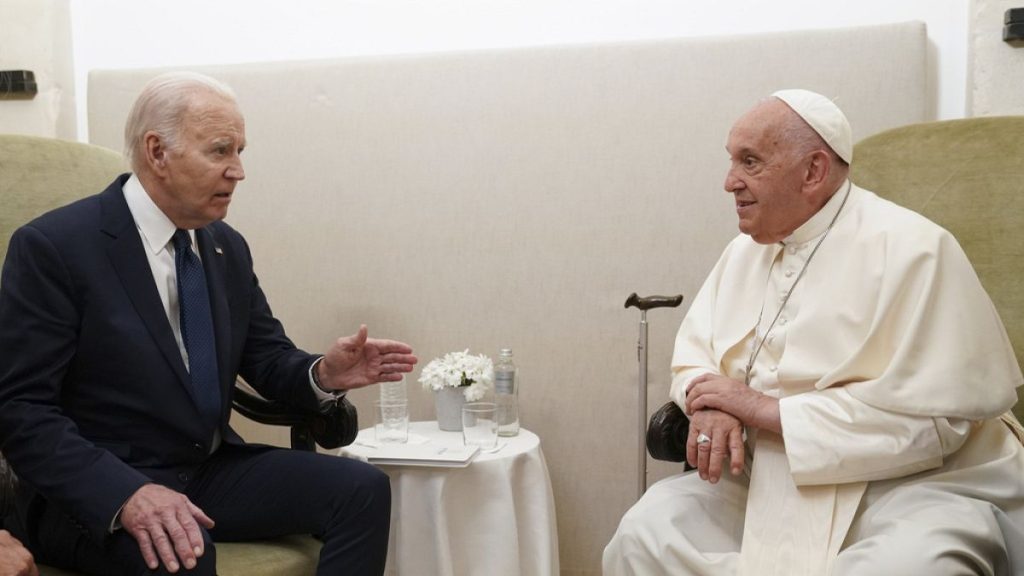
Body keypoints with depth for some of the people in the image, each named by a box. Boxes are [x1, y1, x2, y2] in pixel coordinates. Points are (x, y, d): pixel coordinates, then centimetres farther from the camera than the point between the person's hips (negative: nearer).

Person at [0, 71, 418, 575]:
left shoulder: (228, 248, 7)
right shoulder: (51, 247, -12)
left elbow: (269, 360, 11)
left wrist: (323, 374, -13)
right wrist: (127, 494, -31)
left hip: (212, 472, 6)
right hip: (95, 491, -6)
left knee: (363, 489, -12)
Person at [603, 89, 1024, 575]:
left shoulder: (909, 249, -13)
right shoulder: (745, 250, 9)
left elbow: (932, 413, -21)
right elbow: (694, 352, 11)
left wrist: (770, 409, -19)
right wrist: (712, 405, -13)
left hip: (915, 484, -5)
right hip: (771, 478, 6)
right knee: (643, 536, -12)